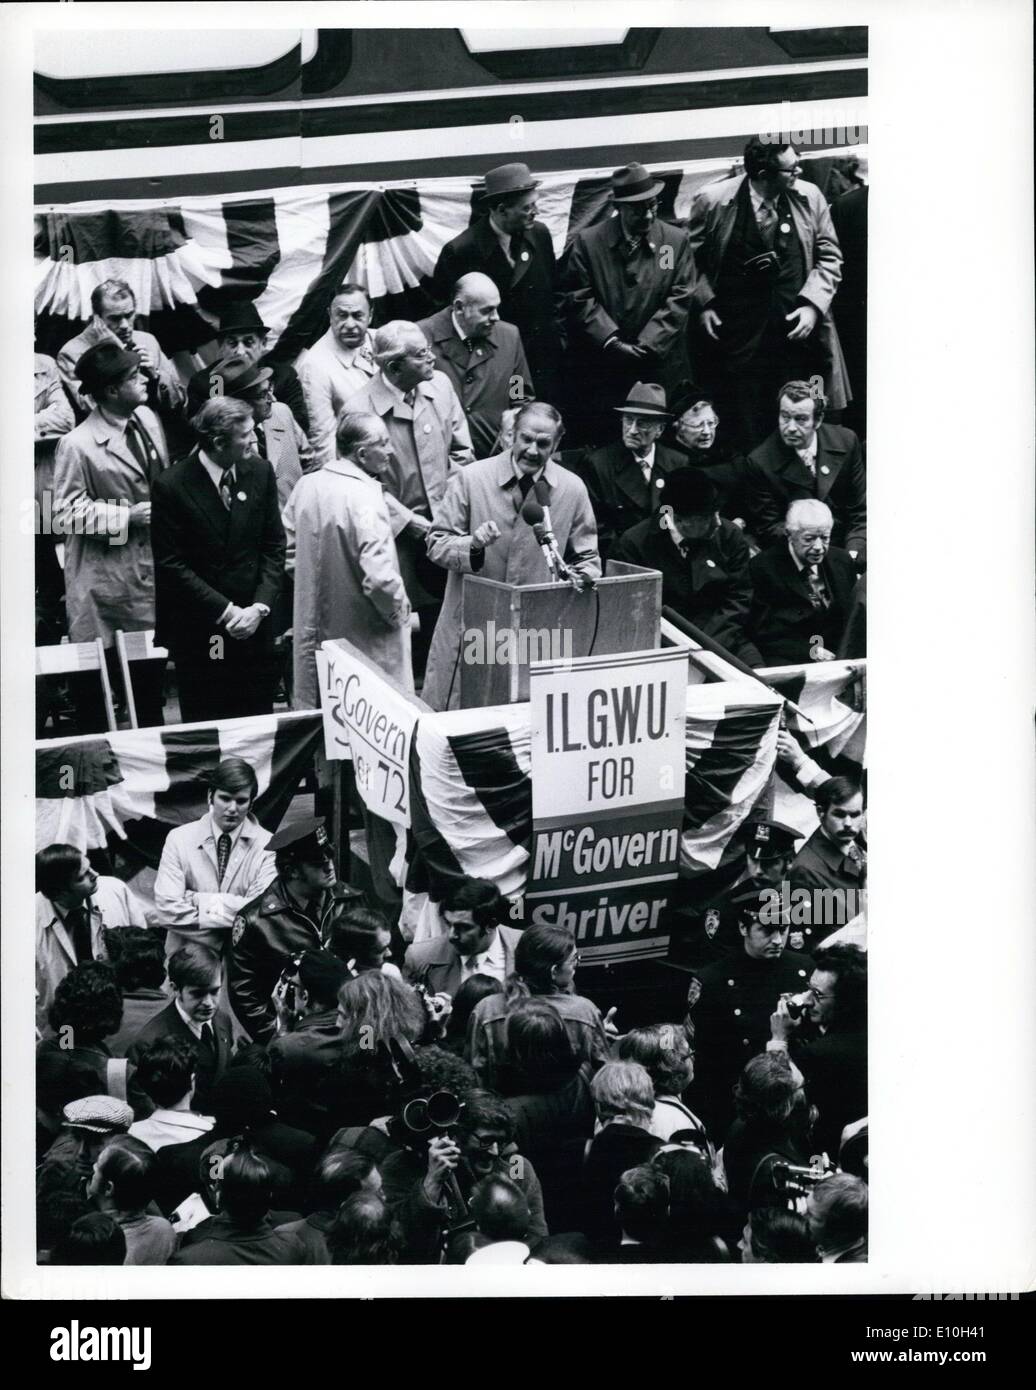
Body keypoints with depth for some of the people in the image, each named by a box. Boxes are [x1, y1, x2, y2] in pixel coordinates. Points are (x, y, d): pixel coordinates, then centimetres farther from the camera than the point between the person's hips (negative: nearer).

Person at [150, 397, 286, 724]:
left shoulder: (260, 472, 0)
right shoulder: (171, 486, -12)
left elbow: (274, 546, 4)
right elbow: (171, 564, -11)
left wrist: (260, 607, -9)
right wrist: (225, 611, -14)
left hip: (255, 625, 3)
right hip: (199, 630, -3)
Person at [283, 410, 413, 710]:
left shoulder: (307, 486, 0)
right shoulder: (366, 498, -22)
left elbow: (290, 555, 11)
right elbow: (380, 577, -26)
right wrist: (400, 614, -9)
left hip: (314, 635, 7)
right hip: (365, 639, -7)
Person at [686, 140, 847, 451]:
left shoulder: (809, 197, -1)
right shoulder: (712, 200, -7)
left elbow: (829, 257, 7)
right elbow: (691, 257, 6)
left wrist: (812, 304, -5)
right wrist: (704, 303, -4)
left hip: (796, 332, 2)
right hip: (737, 336, -2)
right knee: (745, 435, 1)